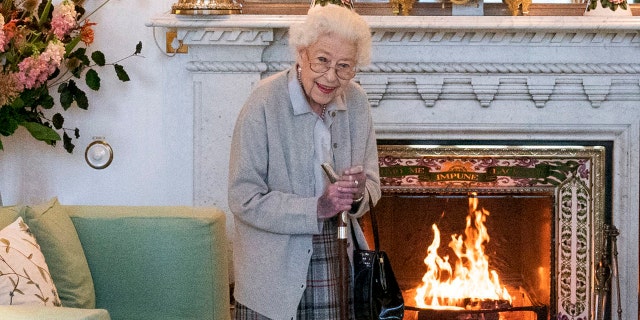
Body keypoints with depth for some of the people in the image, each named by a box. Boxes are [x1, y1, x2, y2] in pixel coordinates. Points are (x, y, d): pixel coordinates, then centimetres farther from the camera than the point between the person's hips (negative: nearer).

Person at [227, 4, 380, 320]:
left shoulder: (356, 101, 1)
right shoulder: (264, 103, -16)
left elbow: (372, 184, 9)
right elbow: (244, 200, -16)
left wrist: (359, 193, -14)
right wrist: (316, 208, -25)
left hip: (337, 265, 5)